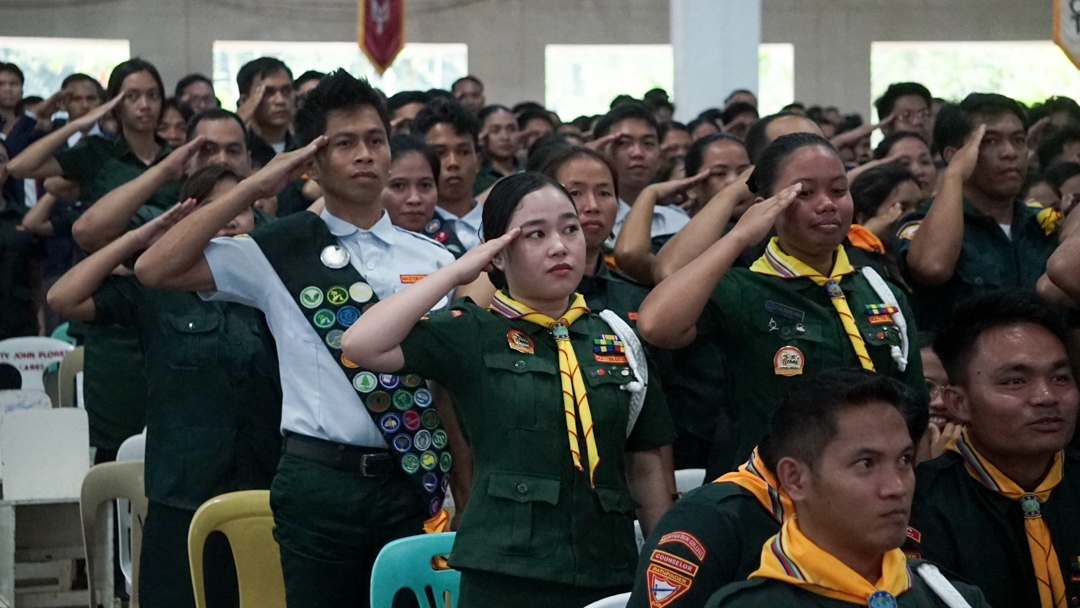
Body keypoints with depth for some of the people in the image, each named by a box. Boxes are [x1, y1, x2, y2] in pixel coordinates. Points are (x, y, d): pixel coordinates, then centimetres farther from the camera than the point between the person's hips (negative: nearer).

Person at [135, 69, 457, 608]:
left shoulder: (433, 260, 7)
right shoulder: (280, 251, 0)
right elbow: (154, 270, -10)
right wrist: (254, 187, -10)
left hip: (412, 481, 2)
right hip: (320, 480, -2)